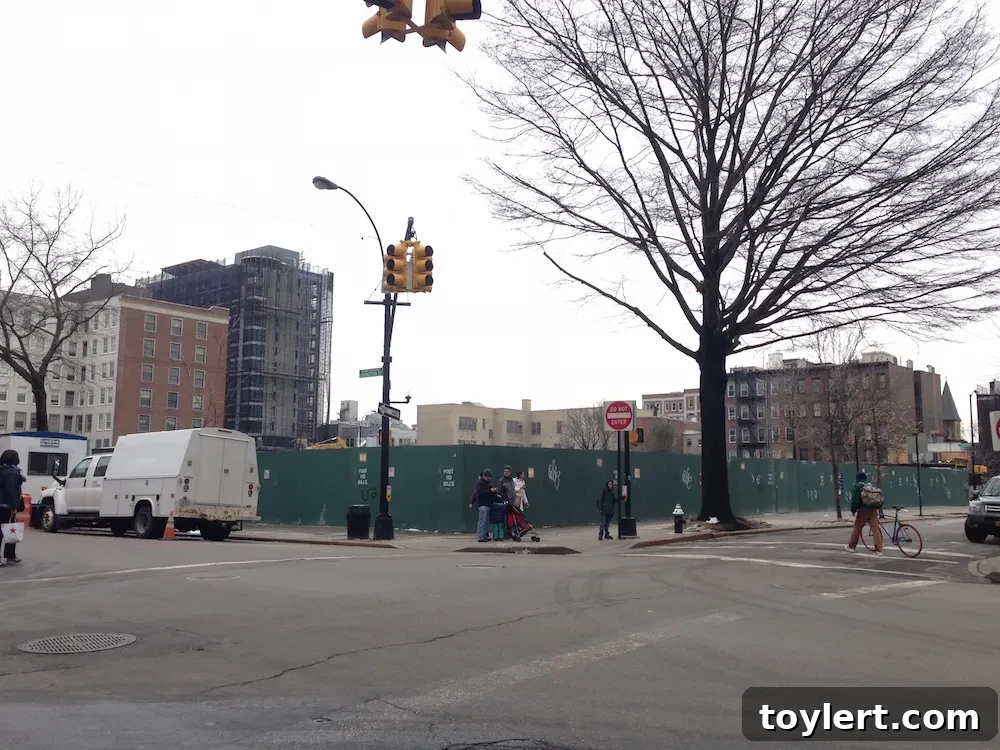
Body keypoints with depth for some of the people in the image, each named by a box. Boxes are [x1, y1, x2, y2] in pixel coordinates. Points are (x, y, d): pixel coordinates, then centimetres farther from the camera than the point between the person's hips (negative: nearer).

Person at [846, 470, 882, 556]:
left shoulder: (857, 487, -1)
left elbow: (854, 500, -7)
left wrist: (853, 510, 3)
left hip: (863, 510, -4)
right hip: (873, 510, 4)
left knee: (857, 529, 9)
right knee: (875, 529, 0)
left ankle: (851, 547, 21)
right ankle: (878, 550, -7)